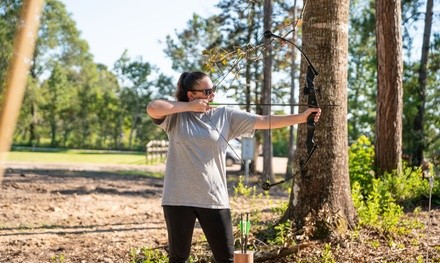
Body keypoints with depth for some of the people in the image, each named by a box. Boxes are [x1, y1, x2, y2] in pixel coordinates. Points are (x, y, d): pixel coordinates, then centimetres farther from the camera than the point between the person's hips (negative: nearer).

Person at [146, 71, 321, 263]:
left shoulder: (225, 115, 5)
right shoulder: (176, 115, 0)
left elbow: (265, 121, 1)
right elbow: (152, 108, -19)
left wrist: (301, 117, -6)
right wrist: (189, 106, -13)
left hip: (214, 198, 2)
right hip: (178, 197, -1)